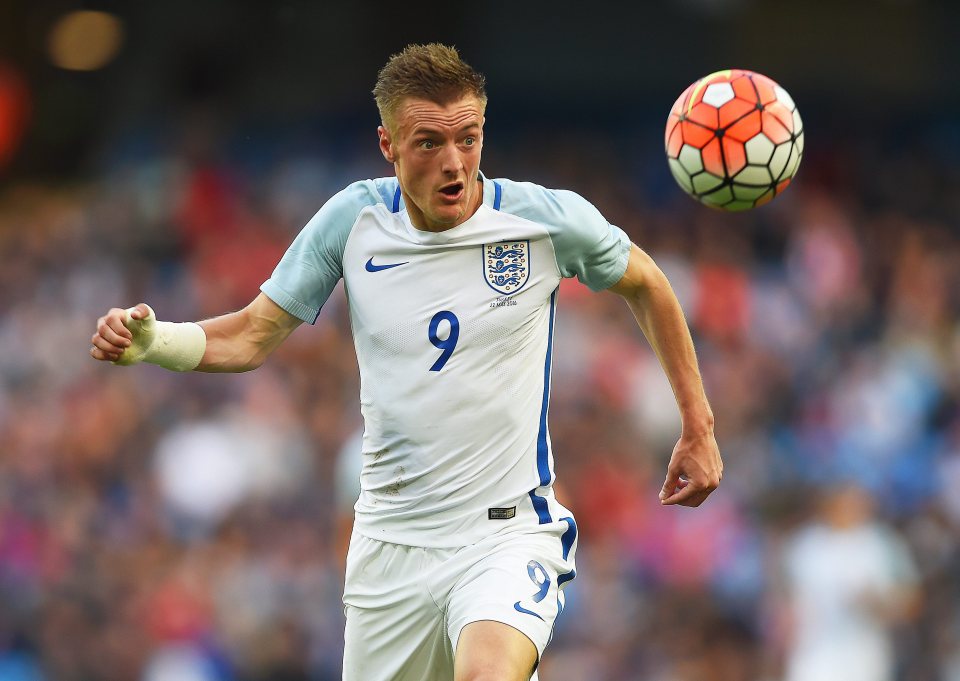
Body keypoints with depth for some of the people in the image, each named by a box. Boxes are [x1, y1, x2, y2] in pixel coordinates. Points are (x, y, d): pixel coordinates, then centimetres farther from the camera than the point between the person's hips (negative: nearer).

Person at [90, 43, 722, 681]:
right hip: (390, 544, 4)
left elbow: (645, 282, 11)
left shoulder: (551, 220, -8)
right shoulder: (354, 219, -3)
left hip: (509, 535, -4)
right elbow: (253, 335, 6)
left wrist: (698, 427, 12)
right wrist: (152, 341, -13)